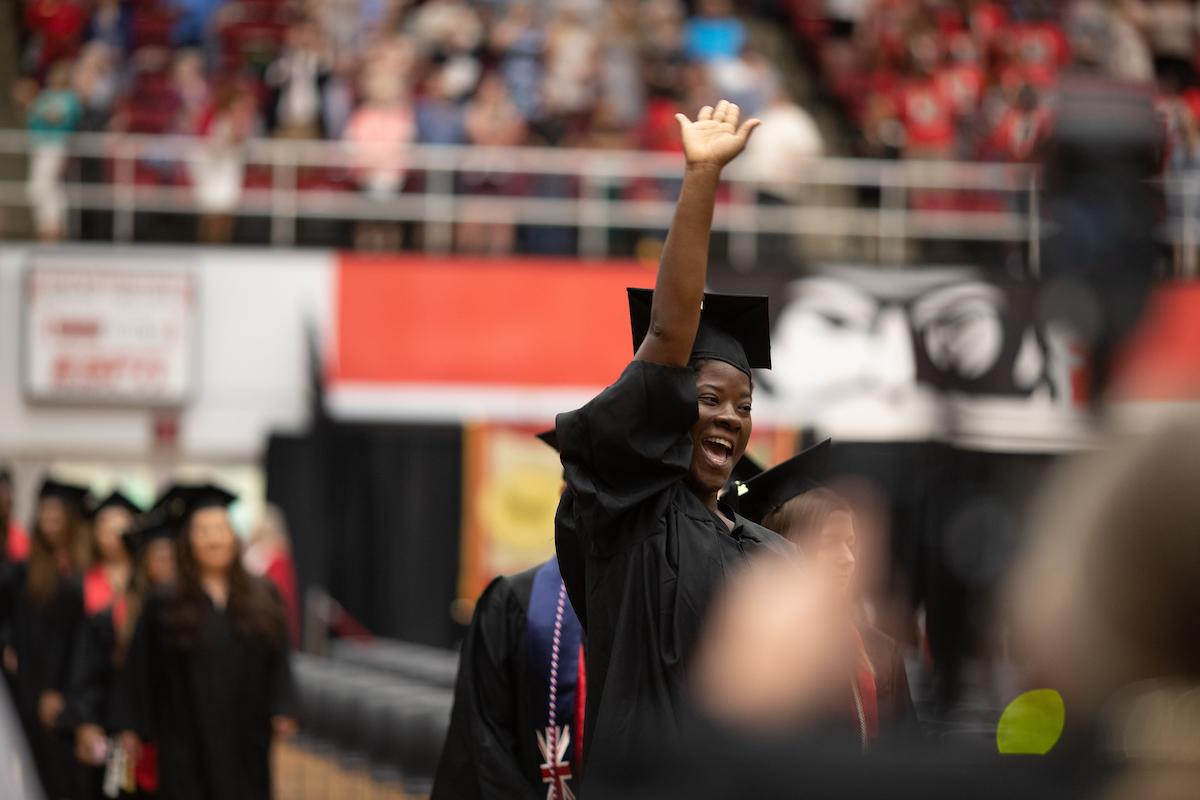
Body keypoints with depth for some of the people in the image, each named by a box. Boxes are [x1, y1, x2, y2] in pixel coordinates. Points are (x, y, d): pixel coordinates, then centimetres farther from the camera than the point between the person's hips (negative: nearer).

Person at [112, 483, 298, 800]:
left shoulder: (262, 598, 6)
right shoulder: (164, 607, 0)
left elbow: (278, 661, 6)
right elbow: (139, 671, 2)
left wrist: (282, 712, -6)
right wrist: (132, 727, 0)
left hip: (246, 744, 3)